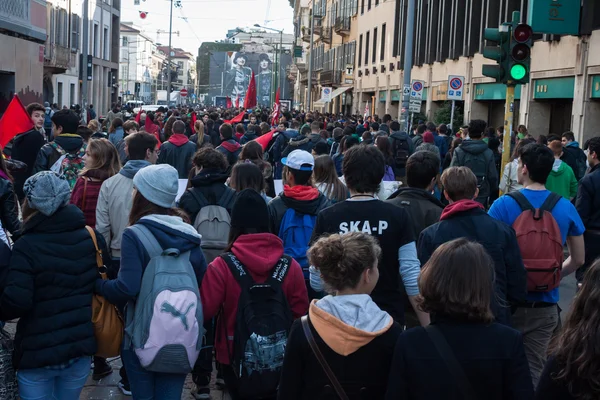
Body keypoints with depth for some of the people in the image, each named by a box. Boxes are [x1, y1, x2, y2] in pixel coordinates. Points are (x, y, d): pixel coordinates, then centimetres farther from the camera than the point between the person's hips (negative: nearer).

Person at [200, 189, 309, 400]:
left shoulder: (221, 266, -17)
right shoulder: (290, 266, -9)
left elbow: (204, 311, -13)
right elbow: (300, 314, -3)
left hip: (235, 356, -2)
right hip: (278, 357, 2)